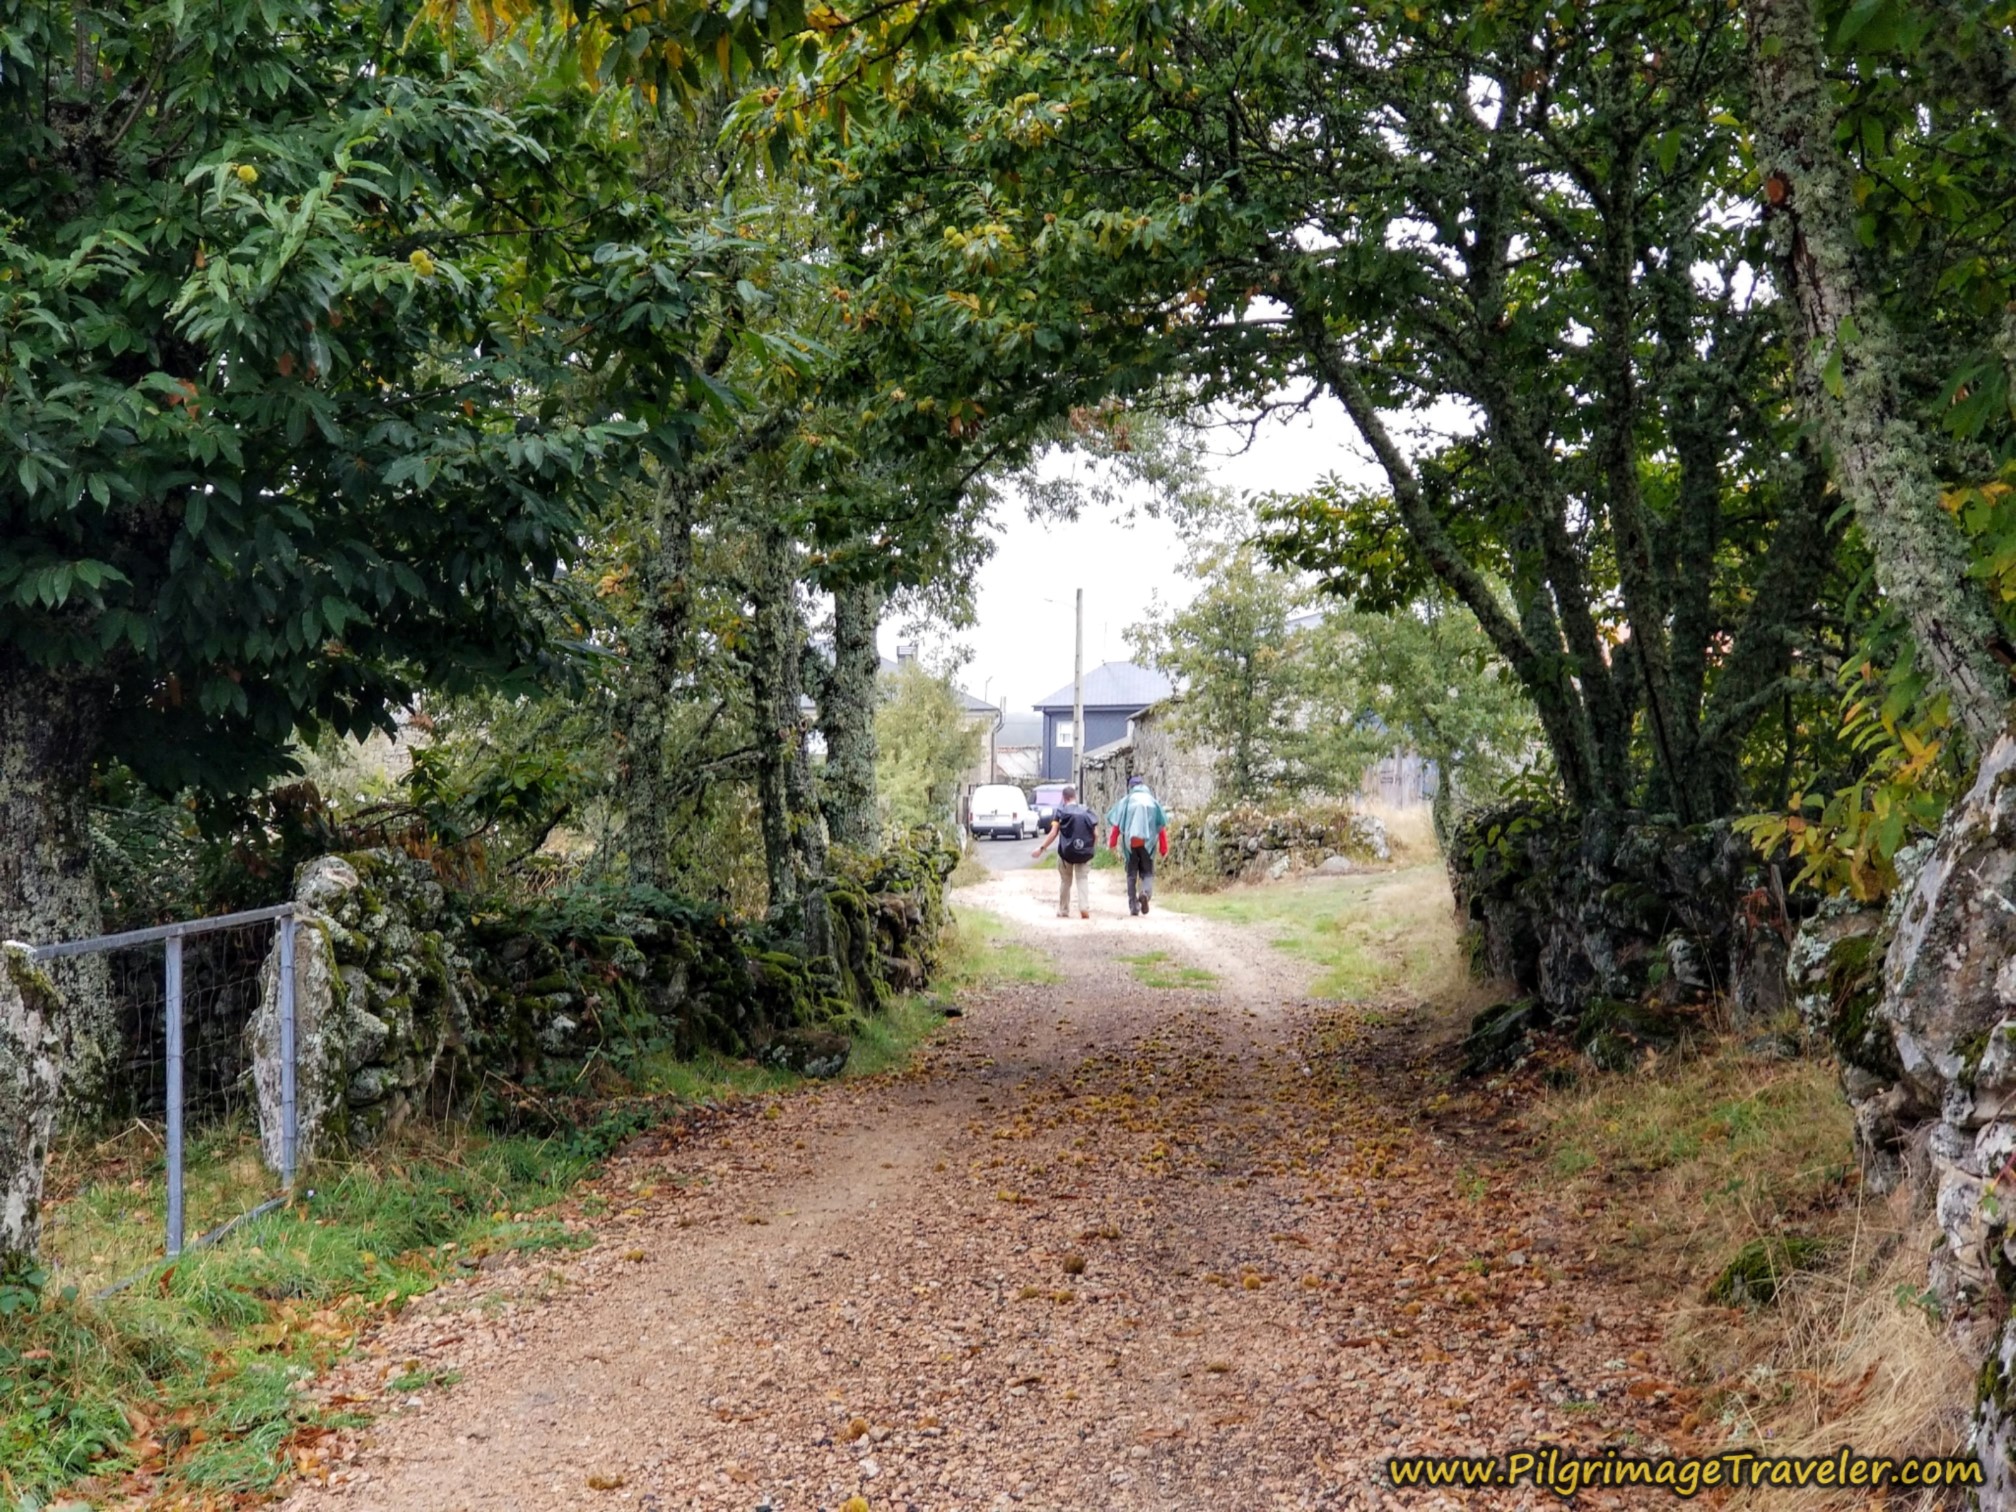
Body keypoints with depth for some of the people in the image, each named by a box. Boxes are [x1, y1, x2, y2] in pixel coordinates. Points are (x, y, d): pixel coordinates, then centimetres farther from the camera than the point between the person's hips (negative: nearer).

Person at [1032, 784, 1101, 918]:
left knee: (1065, 882, 13)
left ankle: (1063, 911, 17)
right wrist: (1093, 848, 16)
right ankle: (1085, 907, -16)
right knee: (1083, 880, 4)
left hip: (1066, 852, -1)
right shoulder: (1087, 812, 4)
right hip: (1084, 853, 1)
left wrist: (1041, 848, -5)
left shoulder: (1061, 812, -3)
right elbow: (1096, 834, 0)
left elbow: (1053, 833, -10)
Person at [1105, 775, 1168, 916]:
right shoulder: (1153, 802, 6)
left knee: (1132, 873, 11)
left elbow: (1117, 823, -2)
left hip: (1130, 842, 0)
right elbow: (1162, 826, 2)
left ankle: (1133, 905, 9)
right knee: (1147, 871, 9)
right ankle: (1145, 892, -21)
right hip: (1148, 842, 0)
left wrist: (1113, 842, 2)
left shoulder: (1126, 801, 3)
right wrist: (1164, 848, 5)